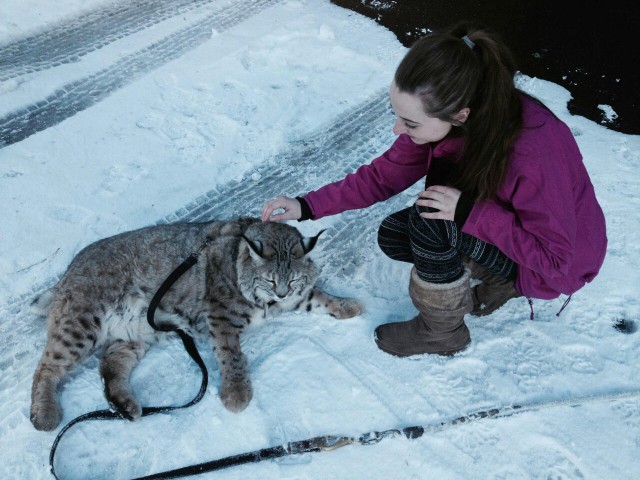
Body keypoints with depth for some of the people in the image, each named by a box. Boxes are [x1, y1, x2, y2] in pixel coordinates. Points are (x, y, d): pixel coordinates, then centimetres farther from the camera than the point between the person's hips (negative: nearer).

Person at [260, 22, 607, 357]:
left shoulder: (532, 153, -39)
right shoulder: (440, 118, -20)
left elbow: (553, 257, -28)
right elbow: (384, 175, -8)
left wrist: (472, 211, -37)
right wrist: (308, 206, -15)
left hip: (556, 263, -6)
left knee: (430, 216, -29)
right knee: (393, 236, -4)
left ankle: (443, 332, -4)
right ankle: (503, 280, 7)